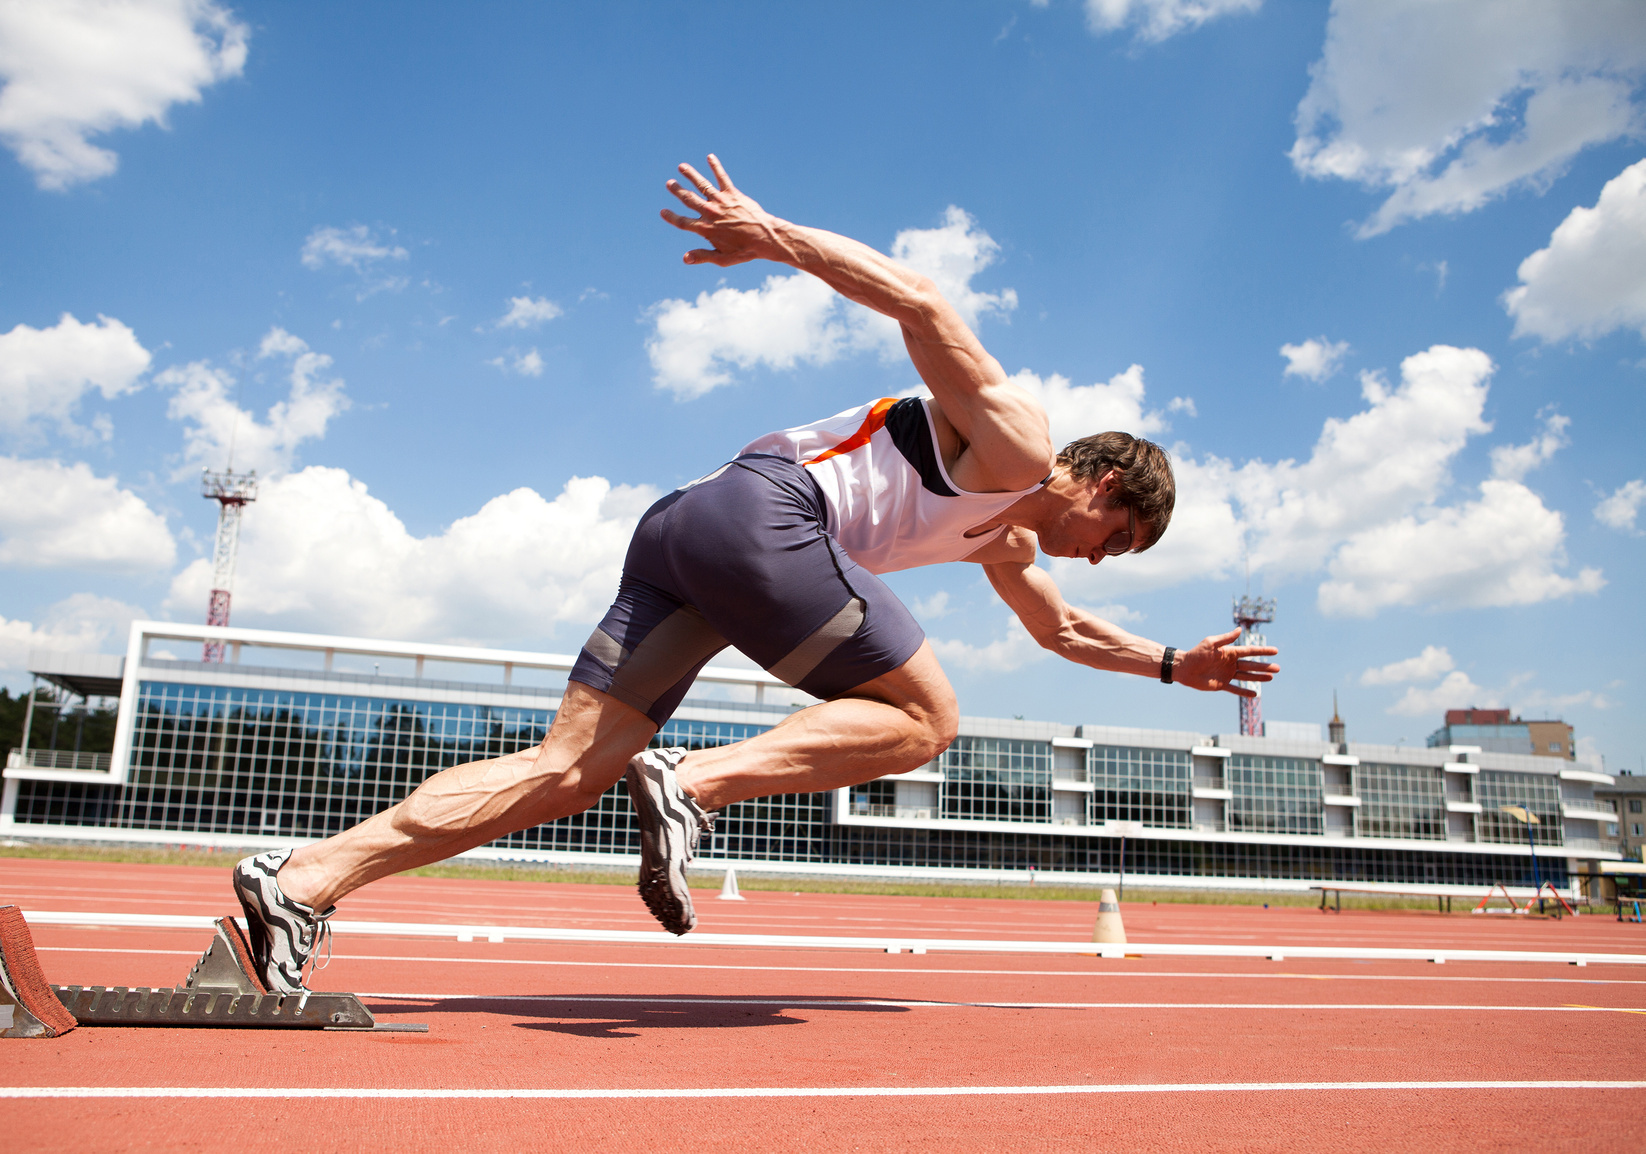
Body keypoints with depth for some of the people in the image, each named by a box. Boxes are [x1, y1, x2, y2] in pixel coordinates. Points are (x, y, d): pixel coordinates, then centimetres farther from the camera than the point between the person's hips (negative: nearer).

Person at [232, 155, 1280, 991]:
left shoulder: (1005, 540, 32)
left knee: (571, 772, -1)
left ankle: (306, 878, -8)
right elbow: (920, 302, -8)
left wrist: (1174, 664, 49)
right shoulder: (1017, 441, 5)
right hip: (766, 513, -9)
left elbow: (1063, 630, 49)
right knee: (925, 718, 0)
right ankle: (694, 783, -17)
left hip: (684, 536, 9)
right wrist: (772, 235, -17)